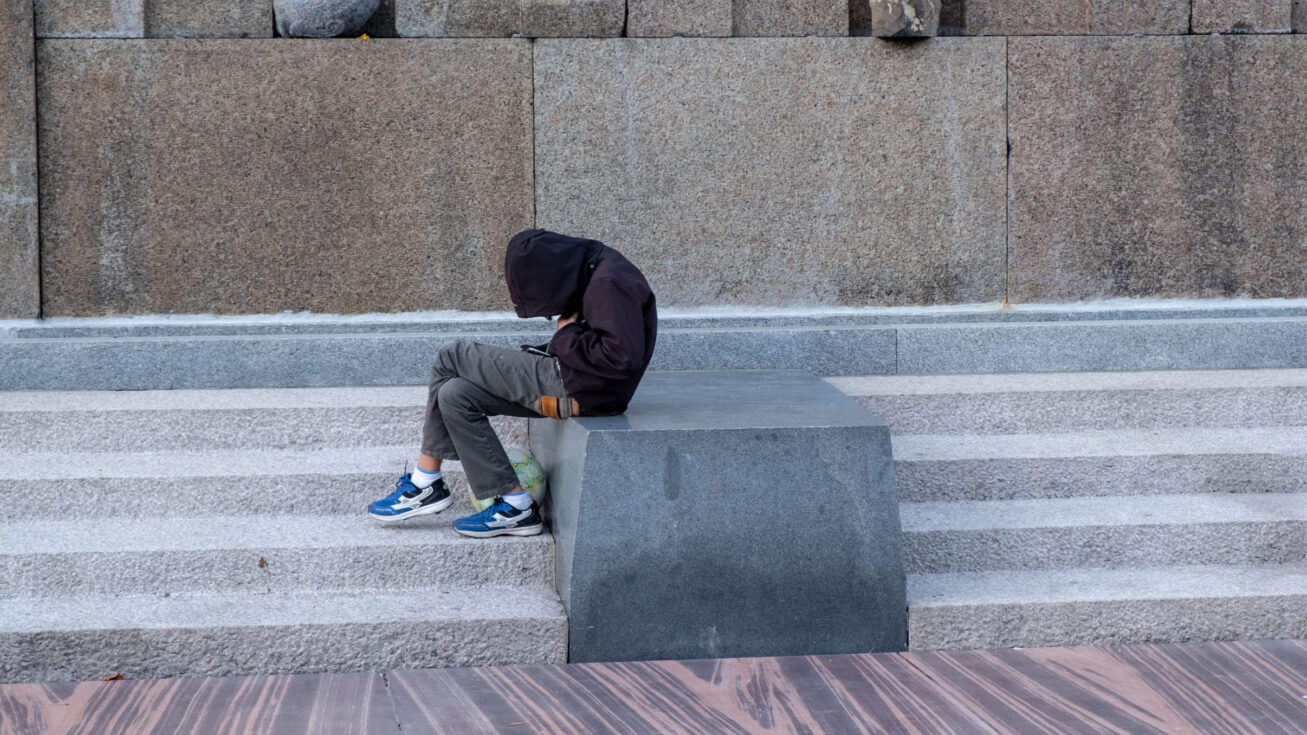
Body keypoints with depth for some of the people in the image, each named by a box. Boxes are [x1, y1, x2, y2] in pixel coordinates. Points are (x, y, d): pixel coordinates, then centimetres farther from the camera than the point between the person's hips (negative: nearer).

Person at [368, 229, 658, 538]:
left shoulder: (609, 283, -20)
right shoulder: (595, 271, 10)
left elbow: (622, 358, -29)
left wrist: (566, 336, -16)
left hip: (583, 390, -11)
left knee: (453, 357, -5)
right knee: (456, 394, 7)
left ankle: (425, 484, 7)